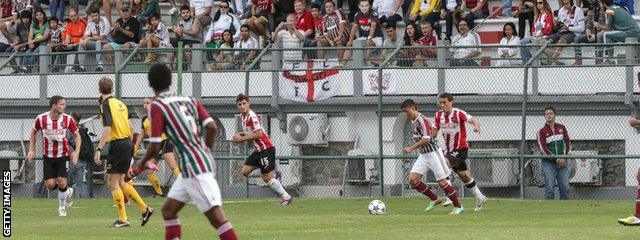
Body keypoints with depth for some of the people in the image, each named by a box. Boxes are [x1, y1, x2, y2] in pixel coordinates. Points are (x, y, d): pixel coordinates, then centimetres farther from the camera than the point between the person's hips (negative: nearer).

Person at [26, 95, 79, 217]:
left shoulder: (67, 119, -10)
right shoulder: (41, 119, -10)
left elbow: (77, 135, 0)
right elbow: (33, 132, 9)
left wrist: (77, 151, -14)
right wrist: (32, 150, 4)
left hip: (63, 156, -1)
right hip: (48, 156, 1)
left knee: (62, 183, -12)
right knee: (50, 184, -8)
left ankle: (62, 207, 13)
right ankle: (68, 191, 26)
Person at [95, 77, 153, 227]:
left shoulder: (106, 105, -11)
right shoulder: (120, 104, 14)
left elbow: (107, 128, -22)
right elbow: (129, 127, 17)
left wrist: (98, 150, -23)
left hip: (117, 144, -8)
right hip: (128, 143, 8)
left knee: (112, 183, -1)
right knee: (120, 182, 15)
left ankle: (123, 219, -3)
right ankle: (144, 209, 12)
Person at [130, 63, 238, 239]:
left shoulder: (157, 107, -5)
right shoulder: (190, 101, 13)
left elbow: (155, 147, -8)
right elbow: (212, 128, 3)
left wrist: (141, 163, 12)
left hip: (194, 168, -8)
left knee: (216, 216, -14)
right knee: (168, 210, 17)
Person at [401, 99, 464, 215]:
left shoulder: (422, 120, -18)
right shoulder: (413, 122, 11)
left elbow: (426, 139, -27)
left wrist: (411, 148, -25)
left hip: (433, 153, -9)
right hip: (423, 155, 9)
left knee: (442, 182, -5)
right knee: (412, 179, -4)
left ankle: (458, 207, 6)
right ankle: (434, 199, 8)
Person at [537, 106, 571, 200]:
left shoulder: (561, 128, 12)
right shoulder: (541, 132, 1)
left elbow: (568, 143, 11)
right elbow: (543, 149, -8)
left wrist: (564, 158, -4)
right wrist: (556, 160, -15)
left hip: (562, 163, 3)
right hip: (548, 163, -3)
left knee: (565, 188, -3)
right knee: (550, 188, -11)